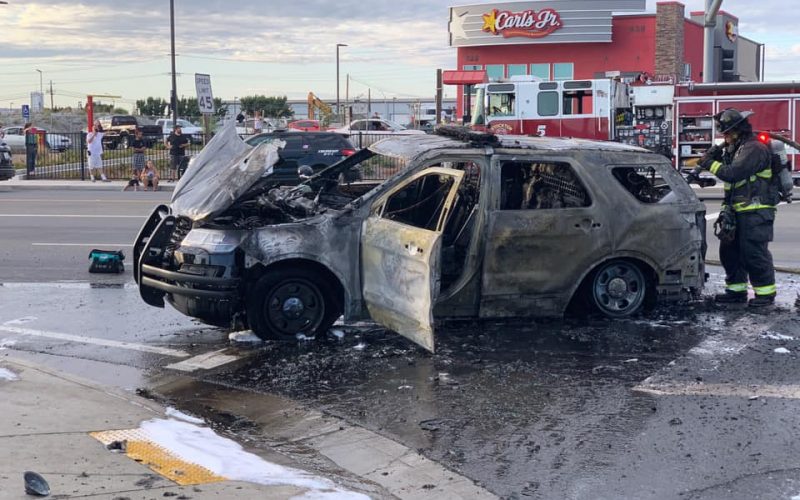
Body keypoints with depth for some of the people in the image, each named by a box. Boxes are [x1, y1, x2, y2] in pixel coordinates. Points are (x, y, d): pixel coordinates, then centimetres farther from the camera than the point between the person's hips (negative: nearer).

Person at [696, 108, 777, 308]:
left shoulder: (754, 149, -15)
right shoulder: (736, 148, 17)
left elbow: (733, 173, -23)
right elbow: (730, 174, 21)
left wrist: (710, 164, -11)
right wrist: (717, 156, 6)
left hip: (756, 213, -10)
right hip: (738, 212, 10)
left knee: (754, 253, -8)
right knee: (730, 251, 12)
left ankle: (766, 293, 1)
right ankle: (736, 290, 21)